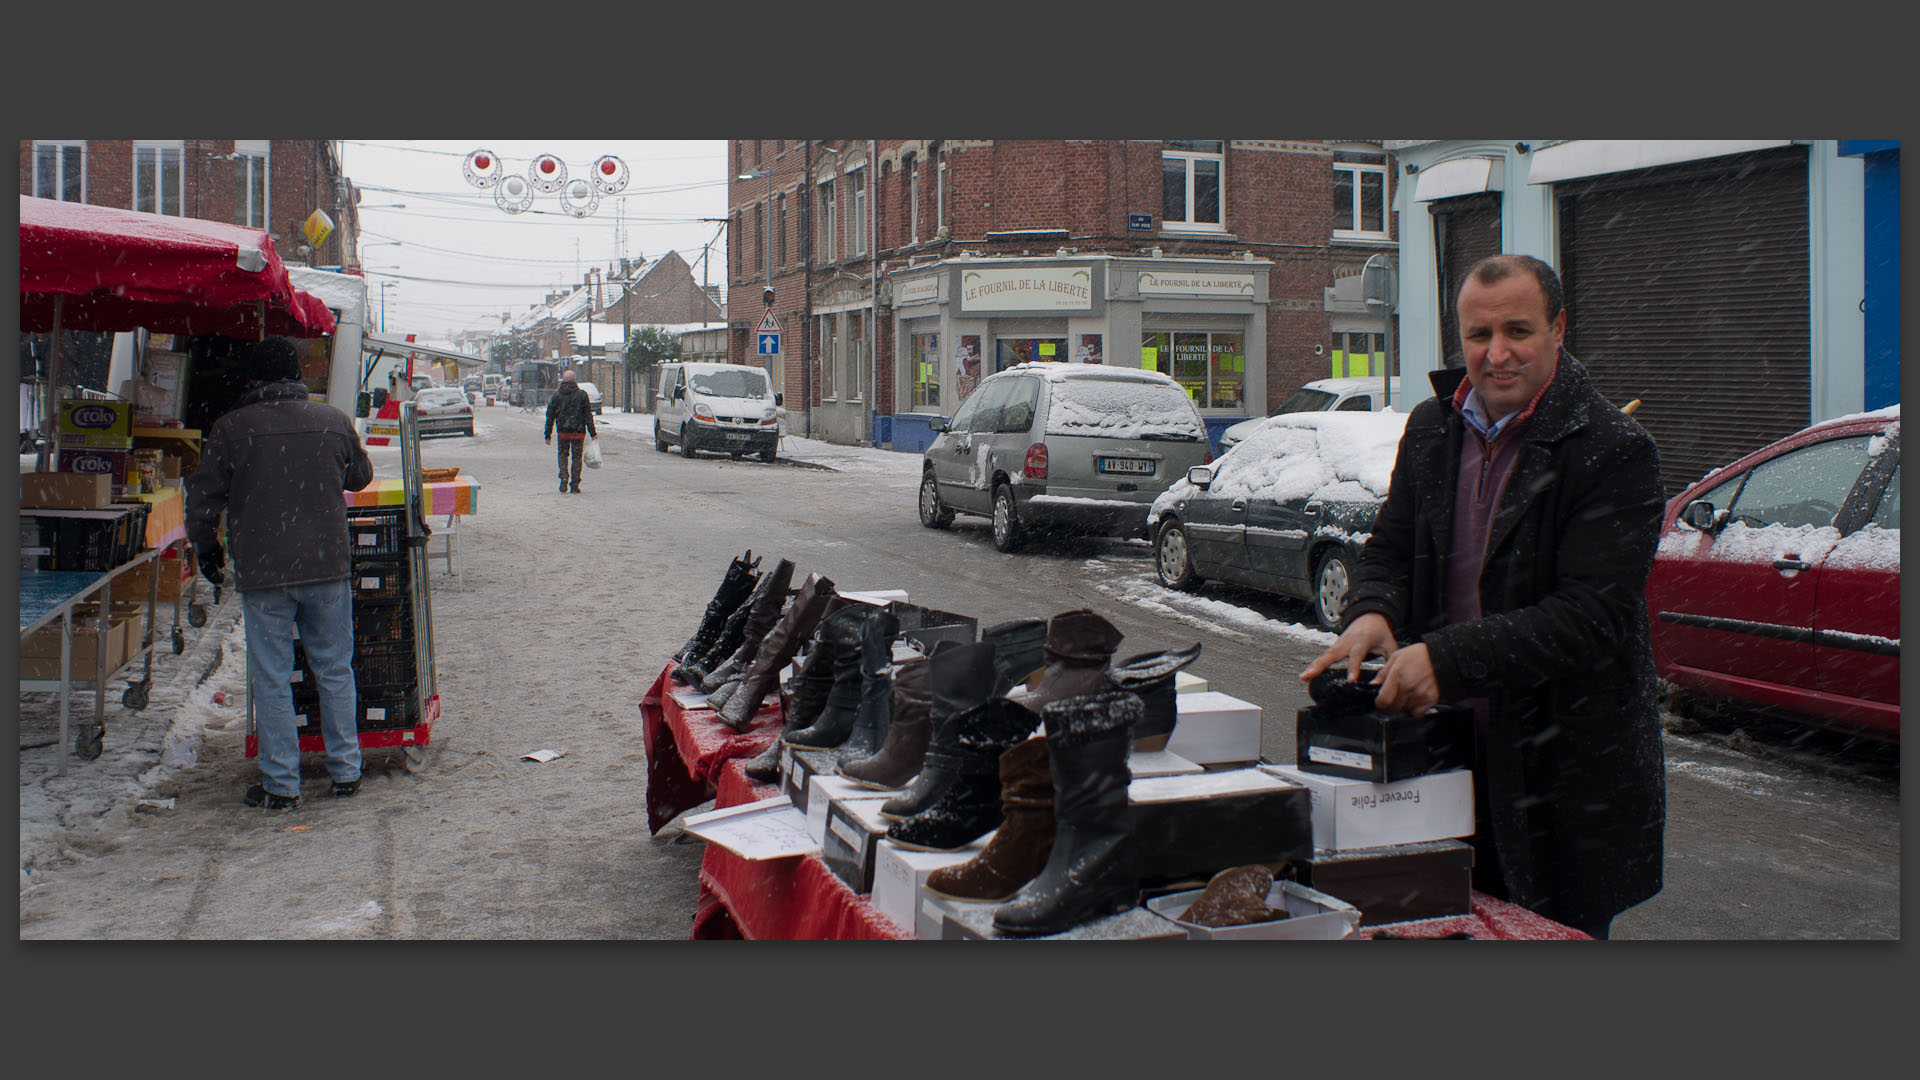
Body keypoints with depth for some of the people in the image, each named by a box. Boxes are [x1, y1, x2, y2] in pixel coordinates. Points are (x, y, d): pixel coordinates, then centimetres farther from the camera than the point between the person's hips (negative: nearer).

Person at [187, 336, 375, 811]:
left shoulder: (231, 428, -4)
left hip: (262, 575, -2)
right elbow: (360, 476, 18)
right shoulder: (333, 421, 2)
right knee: (335, 671, 13)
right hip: (328, 566, 2)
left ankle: (281, 784, 11)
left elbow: (203, 499, 0)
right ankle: (345, 771, 19)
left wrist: (207, 548, 17)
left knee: (271, 680, 6)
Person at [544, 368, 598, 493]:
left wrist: (548, 434, 8)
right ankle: (575, 485, 7)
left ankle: (564, 478, -5)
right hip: (578, 431, -1)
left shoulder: (557, 395, 1)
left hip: (563, 431, 1)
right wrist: (593, 433, 2)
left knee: (563, 454, 17)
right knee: (577, 457, 8)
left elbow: (550, 416, 3)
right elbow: (588, 415, -3)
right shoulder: (581, 394, -2)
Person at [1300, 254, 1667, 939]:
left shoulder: (1612, 453, -13)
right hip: (1448, 753, 5)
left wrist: (1448, 659, -28)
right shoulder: (1431, 429, 7)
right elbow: (1389, 548, 13)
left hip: (1565, 771, -5)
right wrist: (1372, 611, -11)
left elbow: (1592, 615, -21)